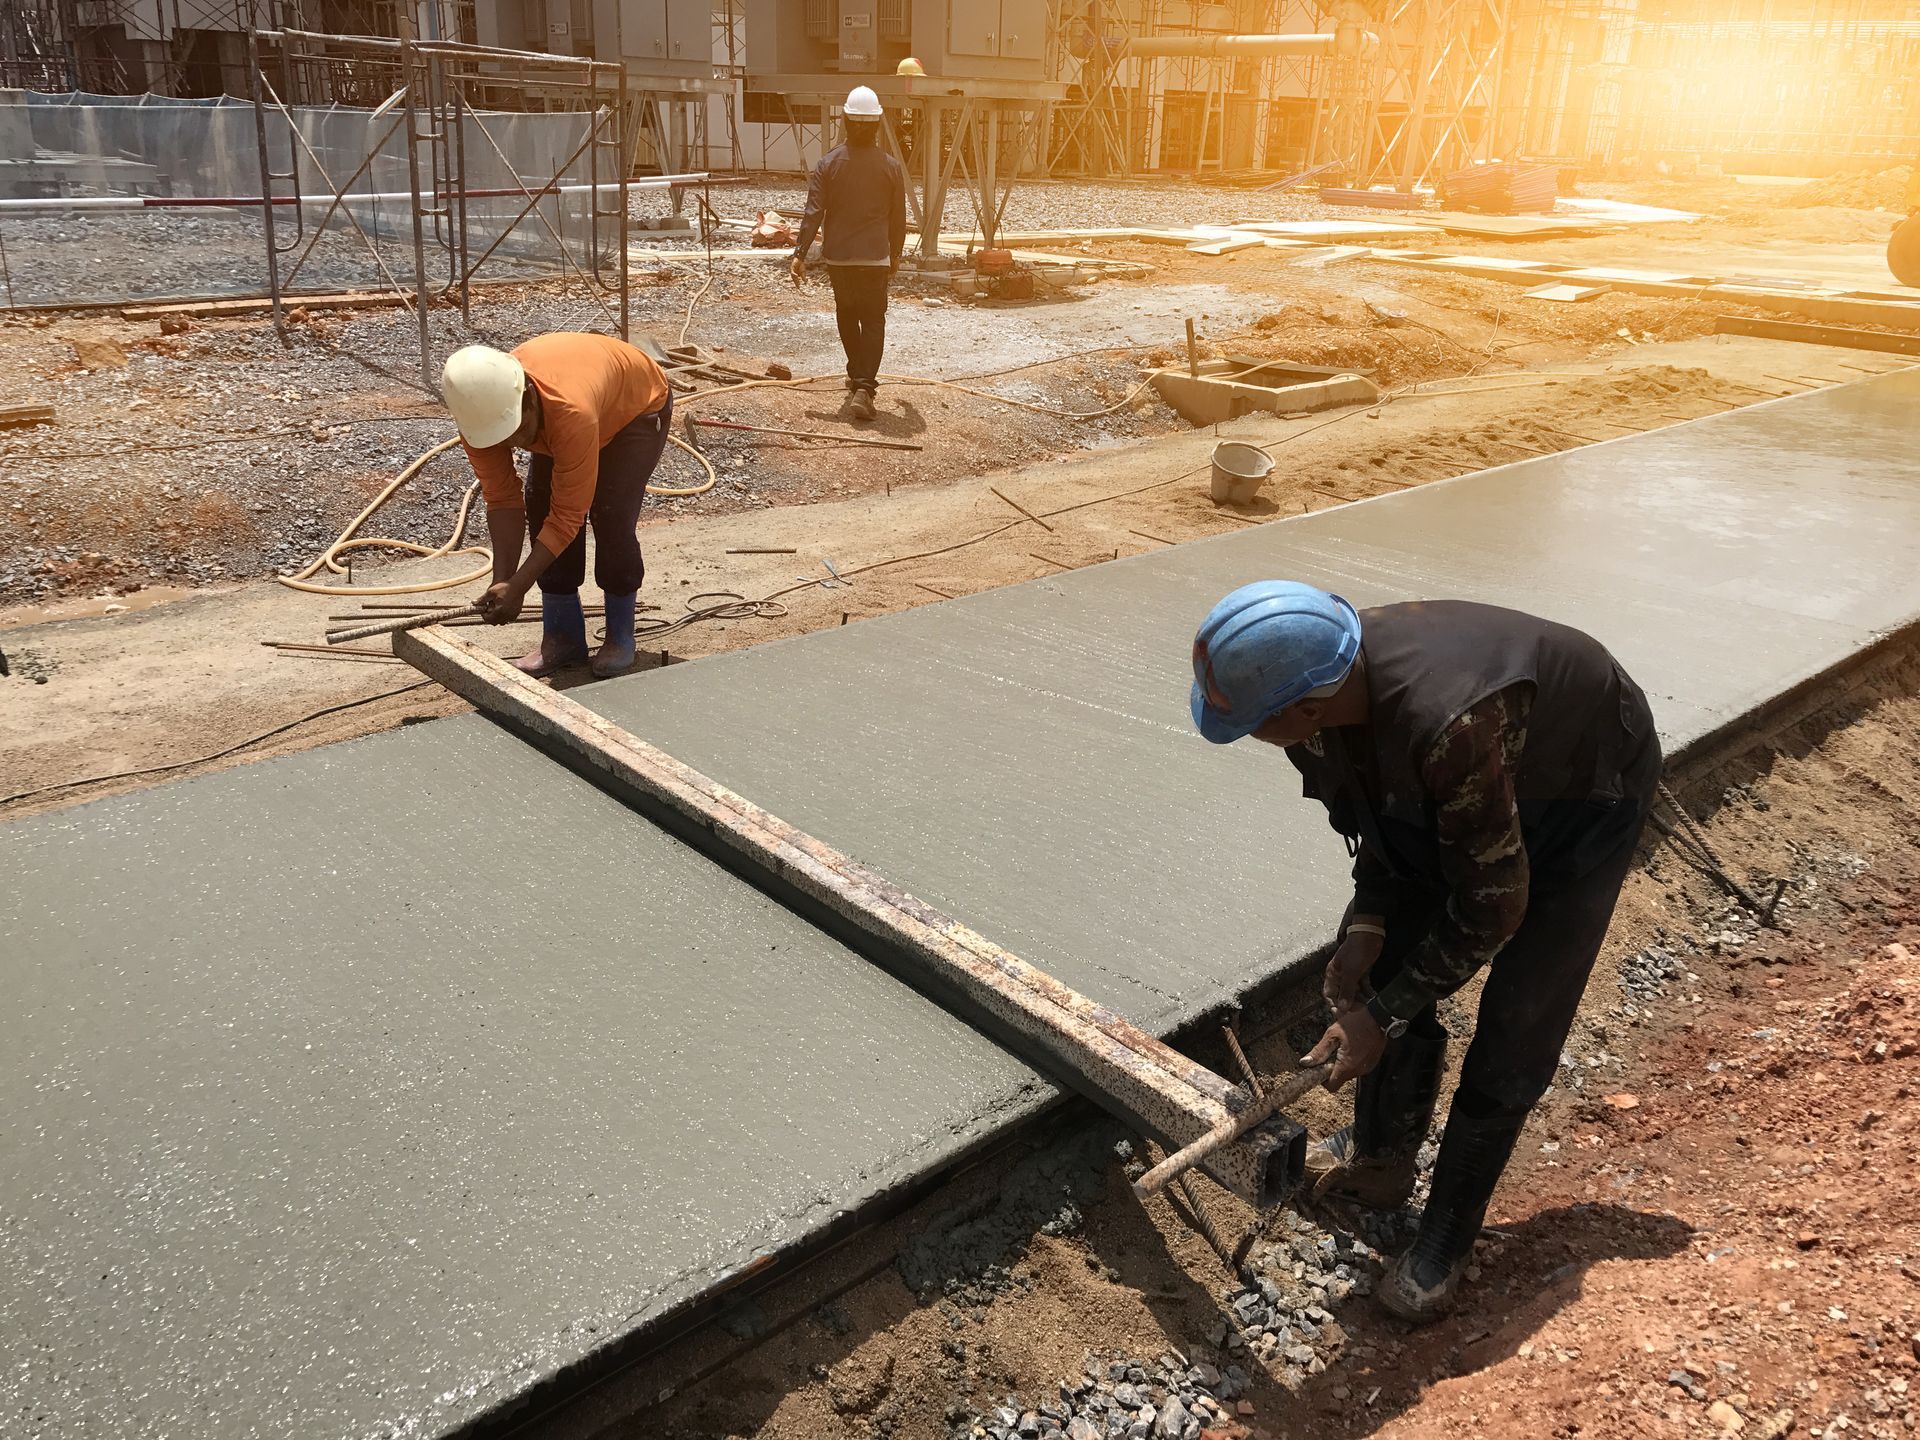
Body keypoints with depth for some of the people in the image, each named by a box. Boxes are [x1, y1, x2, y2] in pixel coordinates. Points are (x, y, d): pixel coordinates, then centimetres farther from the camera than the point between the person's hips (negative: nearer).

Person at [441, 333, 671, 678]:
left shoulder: (571, 412, -47)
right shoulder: (479, 413, -29)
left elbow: (568, 515, -39)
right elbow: (502, 500, -20)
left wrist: (518, 587, -40)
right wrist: (502, 581, -29)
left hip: (638, 407, -5)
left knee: (611, 516, -21)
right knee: (541, 511, -8)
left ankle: (620, 637, -3)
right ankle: (563, 637, 5)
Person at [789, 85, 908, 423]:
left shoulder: (828, 163, -5)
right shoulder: (891, 166, -4)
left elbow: (813, 213, -8)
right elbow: (898, 218, 3)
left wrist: (800, 254, -5)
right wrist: (895, 255, 17)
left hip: (837, 256, 1)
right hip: (875, 257, -1)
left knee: (847, 315, 20)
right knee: (873, 321, 1)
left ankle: (857, 376, 33)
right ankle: (864, 388, -14)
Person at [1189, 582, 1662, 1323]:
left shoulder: (1445, 726, -46)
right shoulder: (1330, 674, -24)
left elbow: (1492, 904, -31)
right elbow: (1372, 807, -3)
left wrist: (1383, 1015, -23)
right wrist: (1366, 923, -13)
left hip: (1585, 796, -6)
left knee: (1513, 1028, -4)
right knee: (1383, 963, 7)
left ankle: (1448, 1235, 15)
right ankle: (1379, 1159, 29)